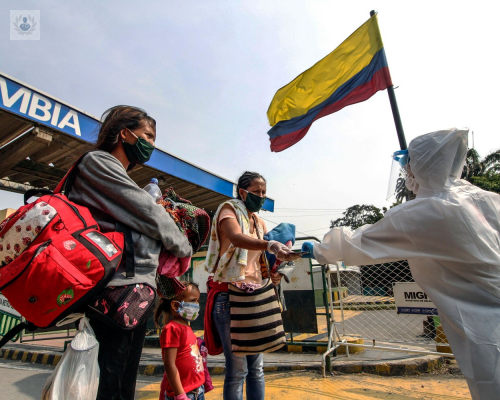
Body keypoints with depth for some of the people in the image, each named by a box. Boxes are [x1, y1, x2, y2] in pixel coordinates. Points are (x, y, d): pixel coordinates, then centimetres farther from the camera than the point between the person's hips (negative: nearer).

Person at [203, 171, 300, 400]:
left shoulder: (260, 222, 16)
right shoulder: (229, 209, -4)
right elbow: (236, 237, -27)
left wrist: (273, 274, -2)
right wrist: (270, 245, -44)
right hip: (229, 295, -6)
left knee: (256, 368, 11)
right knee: (238, 369, -3)